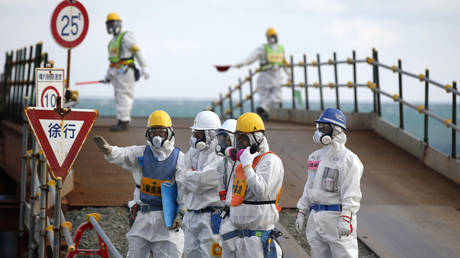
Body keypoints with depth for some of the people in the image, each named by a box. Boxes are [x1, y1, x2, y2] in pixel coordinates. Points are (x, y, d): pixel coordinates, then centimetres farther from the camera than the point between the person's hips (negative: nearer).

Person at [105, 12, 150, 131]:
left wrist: (144, 68, -17)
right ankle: (122, 121, 11)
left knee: (124, 96, -11)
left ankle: (124, 122, -13)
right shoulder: (112, 42, 22)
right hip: (115, 72, 9)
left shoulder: (126, 37, -5)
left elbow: (137, 51, -11)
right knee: (118, 97, 8)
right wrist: (108, 75, 22)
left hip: (125, 71, -9)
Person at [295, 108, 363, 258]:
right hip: (316, 217, 8)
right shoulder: (315, 157, 16)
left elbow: (351, 192, -15)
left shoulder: (347, 159, -9)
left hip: (337, 216, -8)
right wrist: (302, 212, 17)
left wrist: (345, 219, -23)